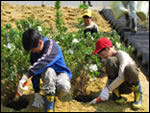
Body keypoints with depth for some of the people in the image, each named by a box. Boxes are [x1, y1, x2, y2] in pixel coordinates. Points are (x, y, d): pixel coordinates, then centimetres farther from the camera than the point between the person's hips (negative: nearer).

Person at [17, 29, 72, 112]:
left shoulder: (50, 44, -21)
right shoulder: (34, 53, -2)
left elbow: (43, 62, -40)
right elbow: (35, 74, -4)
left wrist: (26, 76, -50)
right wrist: (37, 94, -12)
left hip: (60, 73, -3)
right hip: (47, 75, 4)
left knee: (64, 89, -39)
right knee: (49, 70, -35)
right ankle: (49, 109, -33)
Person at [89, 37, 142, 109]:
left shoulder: (122, 55, -20)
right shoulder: (109, 60, 1)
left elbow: (122, 77, -32)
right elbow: (110, 79, 0)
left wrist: (107, 89, -31)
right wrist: (104, 91, -14)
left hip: (129, 86, -4)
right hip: (118, 86, 4)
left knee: (129, 68, -40)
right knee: (110, 61, -24)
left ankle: (138, 94, -11)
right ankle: (116, 94, -11)